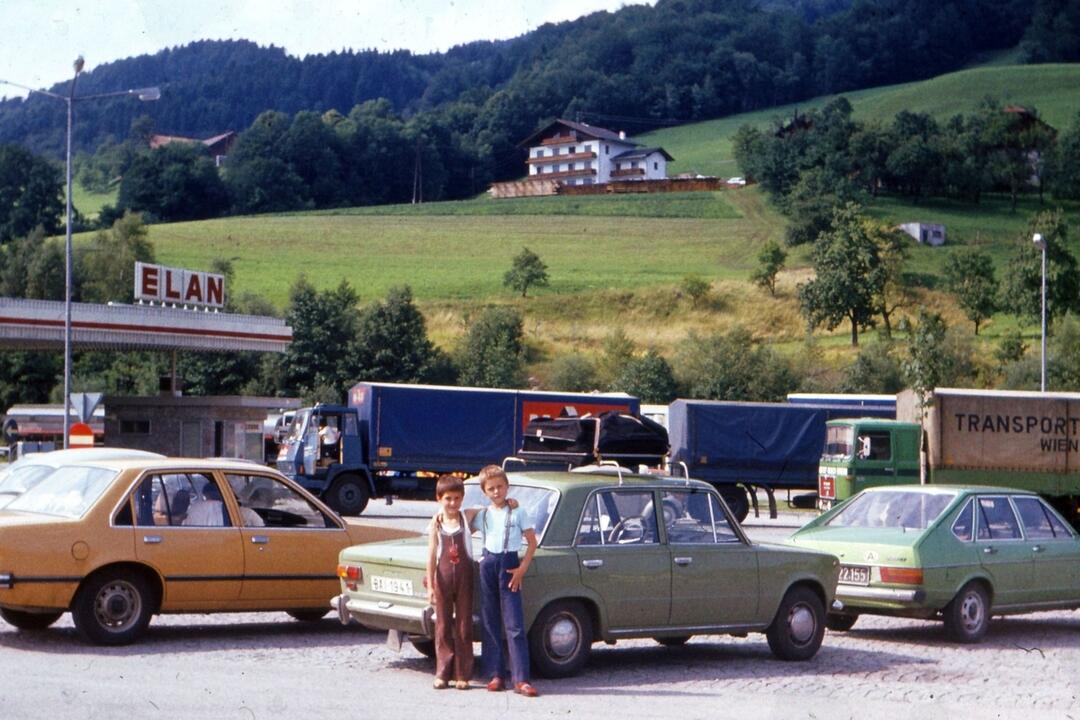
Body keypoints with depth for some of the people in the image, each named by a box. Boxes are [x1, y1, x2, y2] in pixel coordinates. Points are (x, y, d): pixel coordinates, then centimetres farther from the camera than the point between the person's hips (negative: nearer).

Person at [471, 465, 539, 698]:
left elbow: (532, 542, 2)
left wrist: (522, 569, -7)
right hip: (487, 565, 4)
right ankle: (495, 674, 11)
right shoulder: (482, 515, 10)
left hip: (510, 566, -3)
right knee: (489, 624, 5)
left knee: (514, 625, -8)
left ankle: (521, 679, -11)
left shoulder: (518, 512, 1)